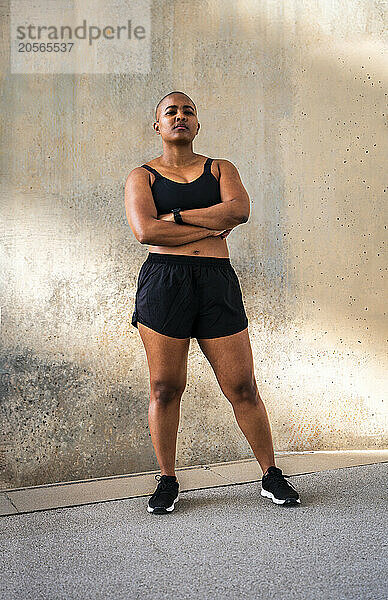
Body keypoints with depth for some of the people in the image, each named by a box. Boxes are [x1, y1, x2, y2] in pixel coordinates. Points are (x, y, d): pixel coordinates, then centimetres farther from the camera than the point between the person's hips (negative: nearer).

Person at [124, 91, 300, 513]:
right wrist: (211, 227, -6)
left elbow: (239, 210, -6)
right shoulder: (142, 176, 10)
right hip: (163, 283, -1)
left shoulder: (221, 169, 15)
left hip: (217, 284, 1)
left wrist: (176, 216, -9)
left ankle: (271, 477, 16)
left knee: (242, 387, 2)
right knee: (165, 387, 2)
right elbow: (144, 230, -8)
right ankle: (167, 482, 17)